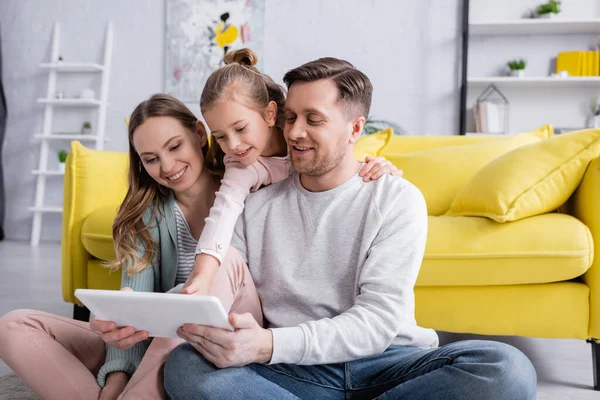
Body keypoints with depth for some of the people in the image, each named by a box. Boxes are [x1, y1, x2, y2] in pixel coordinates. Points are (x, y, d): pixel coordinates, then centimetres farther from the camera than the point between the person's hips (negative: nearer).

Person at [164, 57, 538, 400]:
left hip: (386, 366, 0)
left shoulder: (398, 200, 0)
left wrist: (268, 345, -26)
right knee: (184, 365, -27)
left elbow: (378, 320, -12)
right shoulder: (256, 206, 9)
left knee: (507, 368, -29)